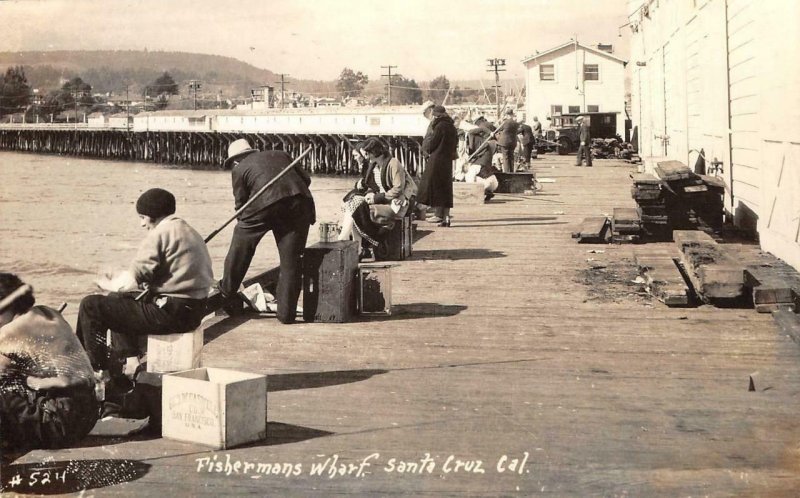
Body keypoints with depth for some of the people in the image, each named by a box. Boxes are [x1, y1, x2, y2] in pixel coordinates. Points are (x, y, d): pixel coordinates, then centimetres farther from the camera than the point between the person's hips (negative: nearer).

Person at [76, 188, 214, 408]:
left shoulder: (160, 234, -12)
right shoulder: (190, 232, 17)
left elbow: (134, 278, -14)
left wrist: (110, 284, 6)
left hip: (170, 312, -10)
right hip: (193, 310, 10)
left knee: (91, 306, -3)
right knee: (117, 300, 30)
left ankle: (98, 372, 7)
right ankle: (126, 369, 26)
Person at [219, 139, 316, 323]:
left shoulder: (239, 168, 18)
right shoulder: (280, 155, 28)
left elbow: (240, 203, 15)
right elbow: (306, 178, 22)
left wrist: (244, 224, 29)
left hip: (263, 205, -3)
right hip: (299, 202, 3)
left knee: (240, 247, 19)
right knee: (290, 260, 10)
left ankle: (227, 294, 31)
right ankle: (286, 313, 11)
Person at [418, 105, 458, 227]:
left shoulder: (440, 126, -13)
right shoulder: (452, 127, 11)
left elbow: (431, 144, -11)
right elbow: (455, 144, 15)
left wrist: (426, 150, 8)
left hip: (436, 160, -8)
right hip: (448, 161, 8)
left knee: (436, 186, -1)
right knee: (446, 188, 8)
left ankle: (439, 215, -4)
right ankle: (446, 217, 8)